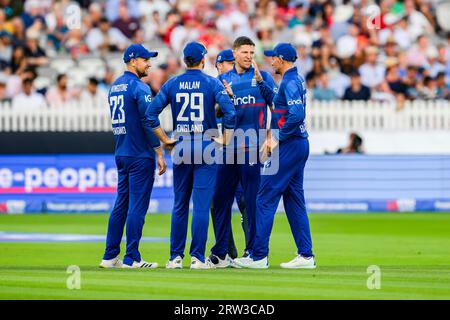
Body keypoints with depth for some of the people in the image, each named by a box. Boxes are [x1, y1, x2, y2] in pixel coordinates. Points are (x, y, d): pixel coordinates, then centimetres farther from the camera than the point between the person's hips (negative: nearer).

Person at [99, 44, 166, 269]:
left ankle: (110, 257, 13)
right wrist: (159, 153, -13)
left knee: (121, 204, 12)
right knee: (137, 206, -5)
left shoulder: (115, 86, 14)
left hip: (121, 155, 8)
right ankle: (132, 259, -5)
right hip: (140, 155, -8)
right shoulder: (139, 88, -12)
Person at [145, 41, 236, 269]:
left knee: (180, 205, 10)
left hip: (181, 147, 3)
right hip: (206, 148, -3)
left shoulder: (172, 84, 5)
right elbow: (230, 112, -16)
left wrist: (165, 140, 6)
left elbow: (151, 114, 0)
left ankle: (175, 257, 10)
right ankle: (198, 257, -5)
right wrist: (225, 139, -5)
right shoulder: (212, 83, -3)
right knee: (202, 205, -3)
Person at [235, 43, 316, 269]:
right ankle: (306, 256, 10)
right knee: (294, 200, 11)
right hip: (299, 145, 10)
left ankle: (259, 256, -7)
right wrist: (271, 138, 14)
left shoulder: (290, 82, -15)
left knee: (266, 198, -7)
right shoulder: (296, 79, 17)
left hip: (289, 146, -10)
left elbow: (296, 115, -27)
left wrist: (278, 138, -18)